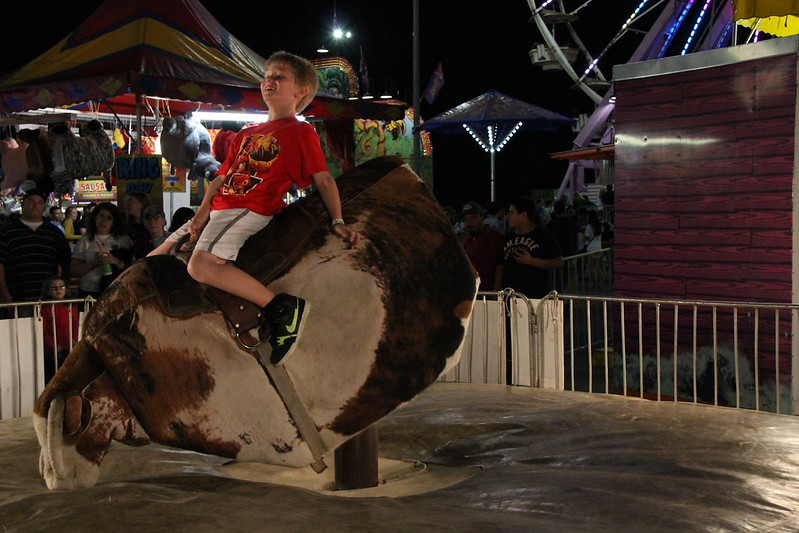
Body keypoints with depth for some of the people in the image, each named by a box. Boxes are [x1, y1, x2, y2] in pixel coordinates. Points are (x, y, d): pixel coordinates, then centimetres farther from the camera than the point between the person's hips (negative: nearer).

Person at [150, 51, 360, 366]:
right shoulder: (245, 135, 24)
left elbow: (323, 178, -1)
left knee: (202, 264, -34)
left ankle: (281, 307, -30)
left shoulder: (300, 132, 4)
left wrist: (338, 221, -12)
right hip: (218, 211, 9)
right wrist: (203, 213, 4)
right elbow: (221, 178, 20)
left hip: (251, 211, -9)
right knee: (153, 261, 7)